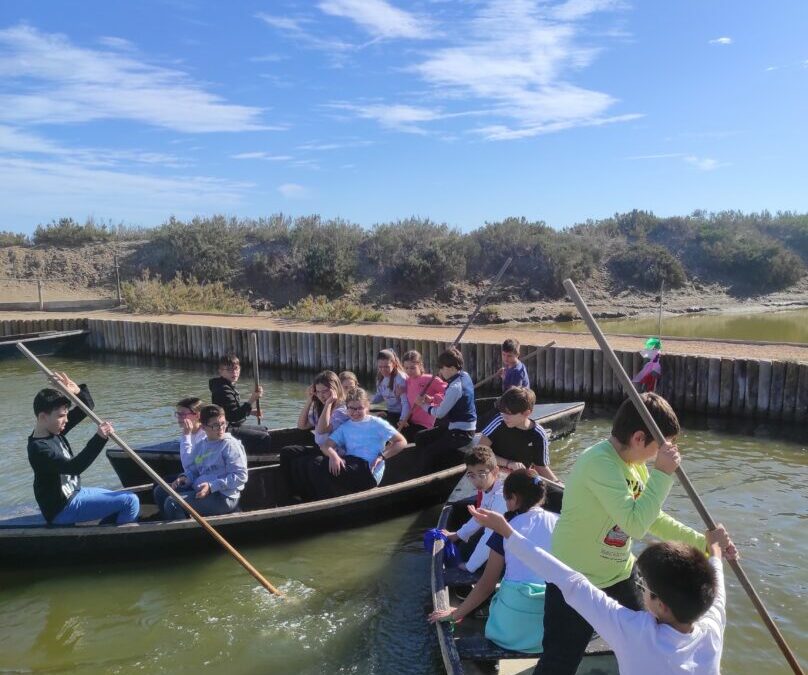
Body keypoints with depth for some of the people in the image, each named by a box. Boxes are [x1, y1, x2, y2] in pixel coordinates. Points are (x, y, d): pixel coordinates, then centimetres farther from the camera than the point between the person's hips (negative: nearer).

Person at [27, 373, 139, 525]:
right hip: (62, 509, -10)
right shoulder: (39, 448, -24)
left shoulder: (54, 430, 3)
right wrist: (99, 438, -43)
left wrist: (78, 391, -13)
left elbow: (87, 407, 8)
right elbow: (74, 467, -36)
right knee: (130, 502, -18)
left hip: (73, 493, 10)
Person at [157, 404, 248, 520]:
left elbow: (240, 476, -16)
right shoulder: (200, 445, 12)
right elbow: (193, 468, 21)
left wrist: (212, 486, -22)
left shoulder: (231, 445, -11)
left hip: (223, 497, -8)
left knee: (172, 503, -20)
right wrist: (185, 477, -4)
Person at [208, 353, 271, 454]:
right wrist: (251, 401, -36)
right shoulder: (223, 390, -23)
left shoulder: (229, 386, 10)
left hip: (236, 426, 11)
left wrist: (251, 411, 10)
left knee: (265, 430, 24)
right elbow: (235, 415, -30)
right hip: (229, 430, -11)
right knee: (265, 438, -17)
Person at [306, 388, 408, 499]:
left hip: (369, 472, -5)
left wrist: (382, 456, -10)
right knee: (316, 463, -20)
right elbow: (327, 445, 7)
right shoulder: (345, 427, 19)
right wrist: (333, 455, -17)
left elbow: (402, 442, 2)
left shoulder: (377, 423, 6)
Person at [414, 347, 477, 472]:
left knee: (429, 453, -7)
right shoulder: (464, 375, 3)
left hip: (461, 432, -10)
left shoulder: (455, 387, -25)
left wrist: (424, 405, -1)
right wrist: (431, 399, -2)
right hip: (465, 426, 10)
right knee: (420, 438, 10)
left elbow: (440, 413, -17)